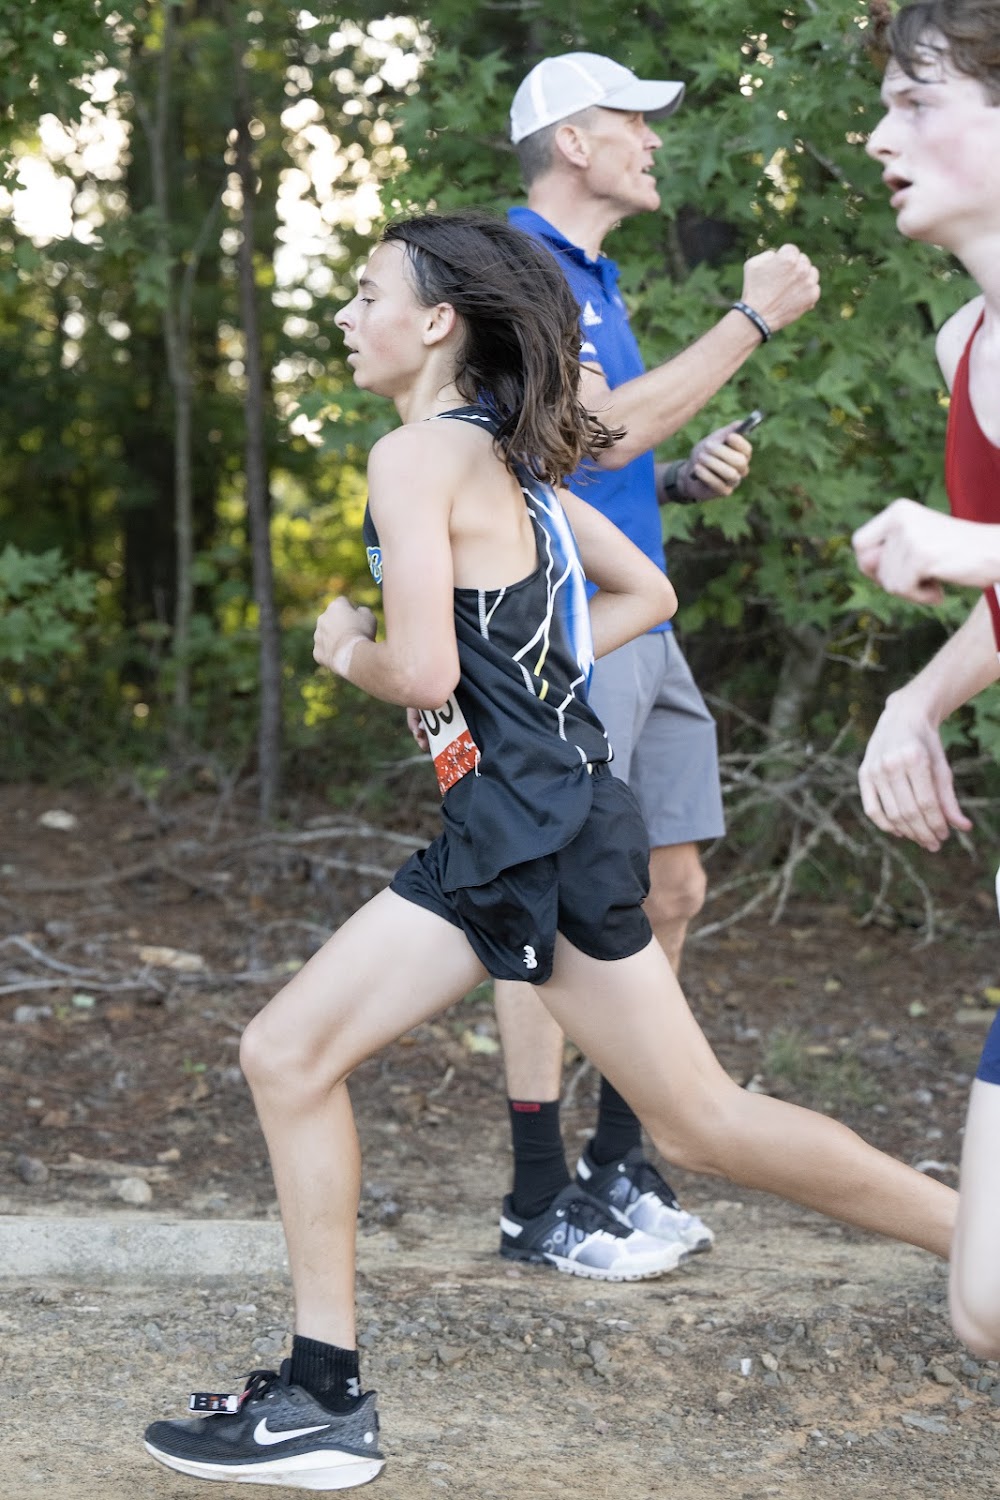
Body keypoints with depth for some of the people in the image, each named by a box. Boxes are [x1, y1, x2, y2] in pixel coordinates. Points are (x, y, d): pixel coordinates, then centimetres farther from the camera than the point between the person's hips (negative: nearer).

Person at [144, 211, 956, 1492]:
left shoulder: (418, 455, -14)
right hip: (493, 837, 10)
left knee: (699, 1122, 0)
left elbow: (421, 671, -23)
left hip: (543, 827, -10)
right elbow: (646, 592, 20)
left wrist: (347, 652, -1)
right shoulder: (504, 457, 14)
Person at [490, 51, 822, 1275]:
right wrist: (752, 318, -13)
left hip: (638, 625, 10)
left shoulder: (593, 277, 20)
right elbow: (600, 428, -19)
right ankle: (537, 1204, 1)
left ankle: (616, 1165, 23)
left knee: (670, 893, 12)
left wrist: (685, 478, 7)